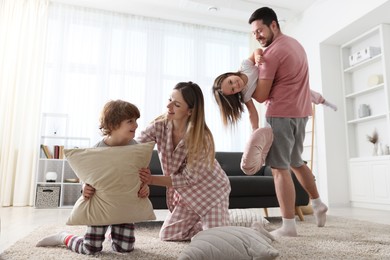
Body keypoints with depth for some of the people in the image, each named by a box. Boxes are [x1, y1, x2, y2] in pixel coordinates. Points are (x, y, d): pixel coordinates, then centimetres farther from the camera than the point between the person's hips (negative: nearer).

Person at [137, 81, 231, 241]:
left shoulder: (202, 138, -31)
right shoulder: (159, 126, -20)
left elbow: (187, 178, -26)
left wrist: (152, 180, -33)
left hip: (211, 189, -4)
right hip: (186, 192, 4)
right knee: (167, 235, 5)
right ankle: (201, 222, 29)